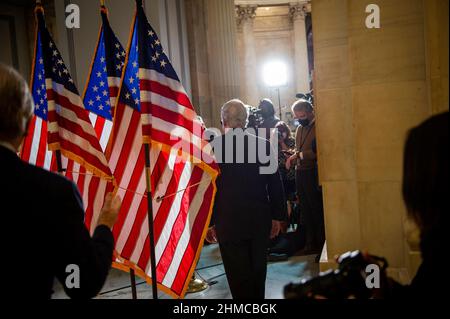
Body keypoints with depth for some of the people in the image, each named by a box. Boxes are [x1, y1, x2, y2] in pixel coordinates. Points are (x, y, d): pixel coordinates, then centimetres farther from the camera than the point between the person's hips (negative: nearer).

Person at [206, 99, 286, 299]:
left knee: (238, 274, 5)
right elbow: (275, 184, 3)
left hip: (228, 222, -3)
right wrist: (277, 216, 13)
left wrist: (208, 222, 4)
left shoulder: (213, 147, -9)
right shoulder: (263, 144, -3)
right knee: (258, 270, 17)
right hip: (259, 220, 3)